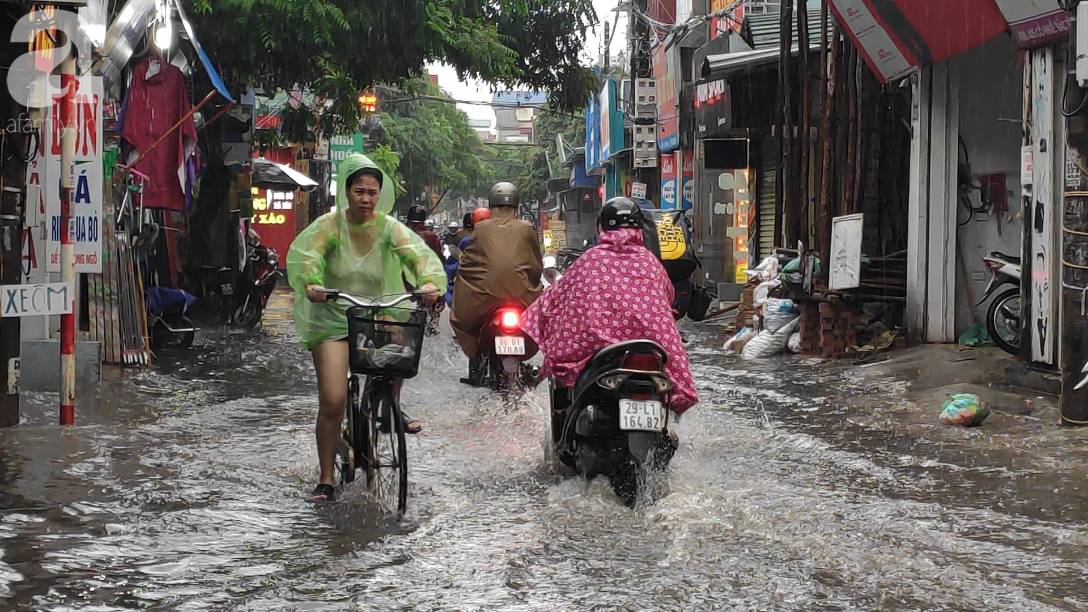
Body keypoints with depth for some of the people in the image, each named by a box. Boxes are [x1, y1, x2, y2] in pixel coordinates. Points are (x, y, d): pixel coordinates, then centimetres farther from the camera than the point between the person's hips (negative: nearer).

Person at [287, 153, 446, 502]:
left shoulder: (388, 227, -5)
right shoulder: (330, 225, -10)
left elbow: (417, 252, -20)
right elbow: (306, 253, -27)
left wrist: (429, 281, -41)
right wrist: (311, 283, -49)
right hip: (332, 320, -3)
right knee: (333, 402, -11)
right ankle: (326, 480, 3)